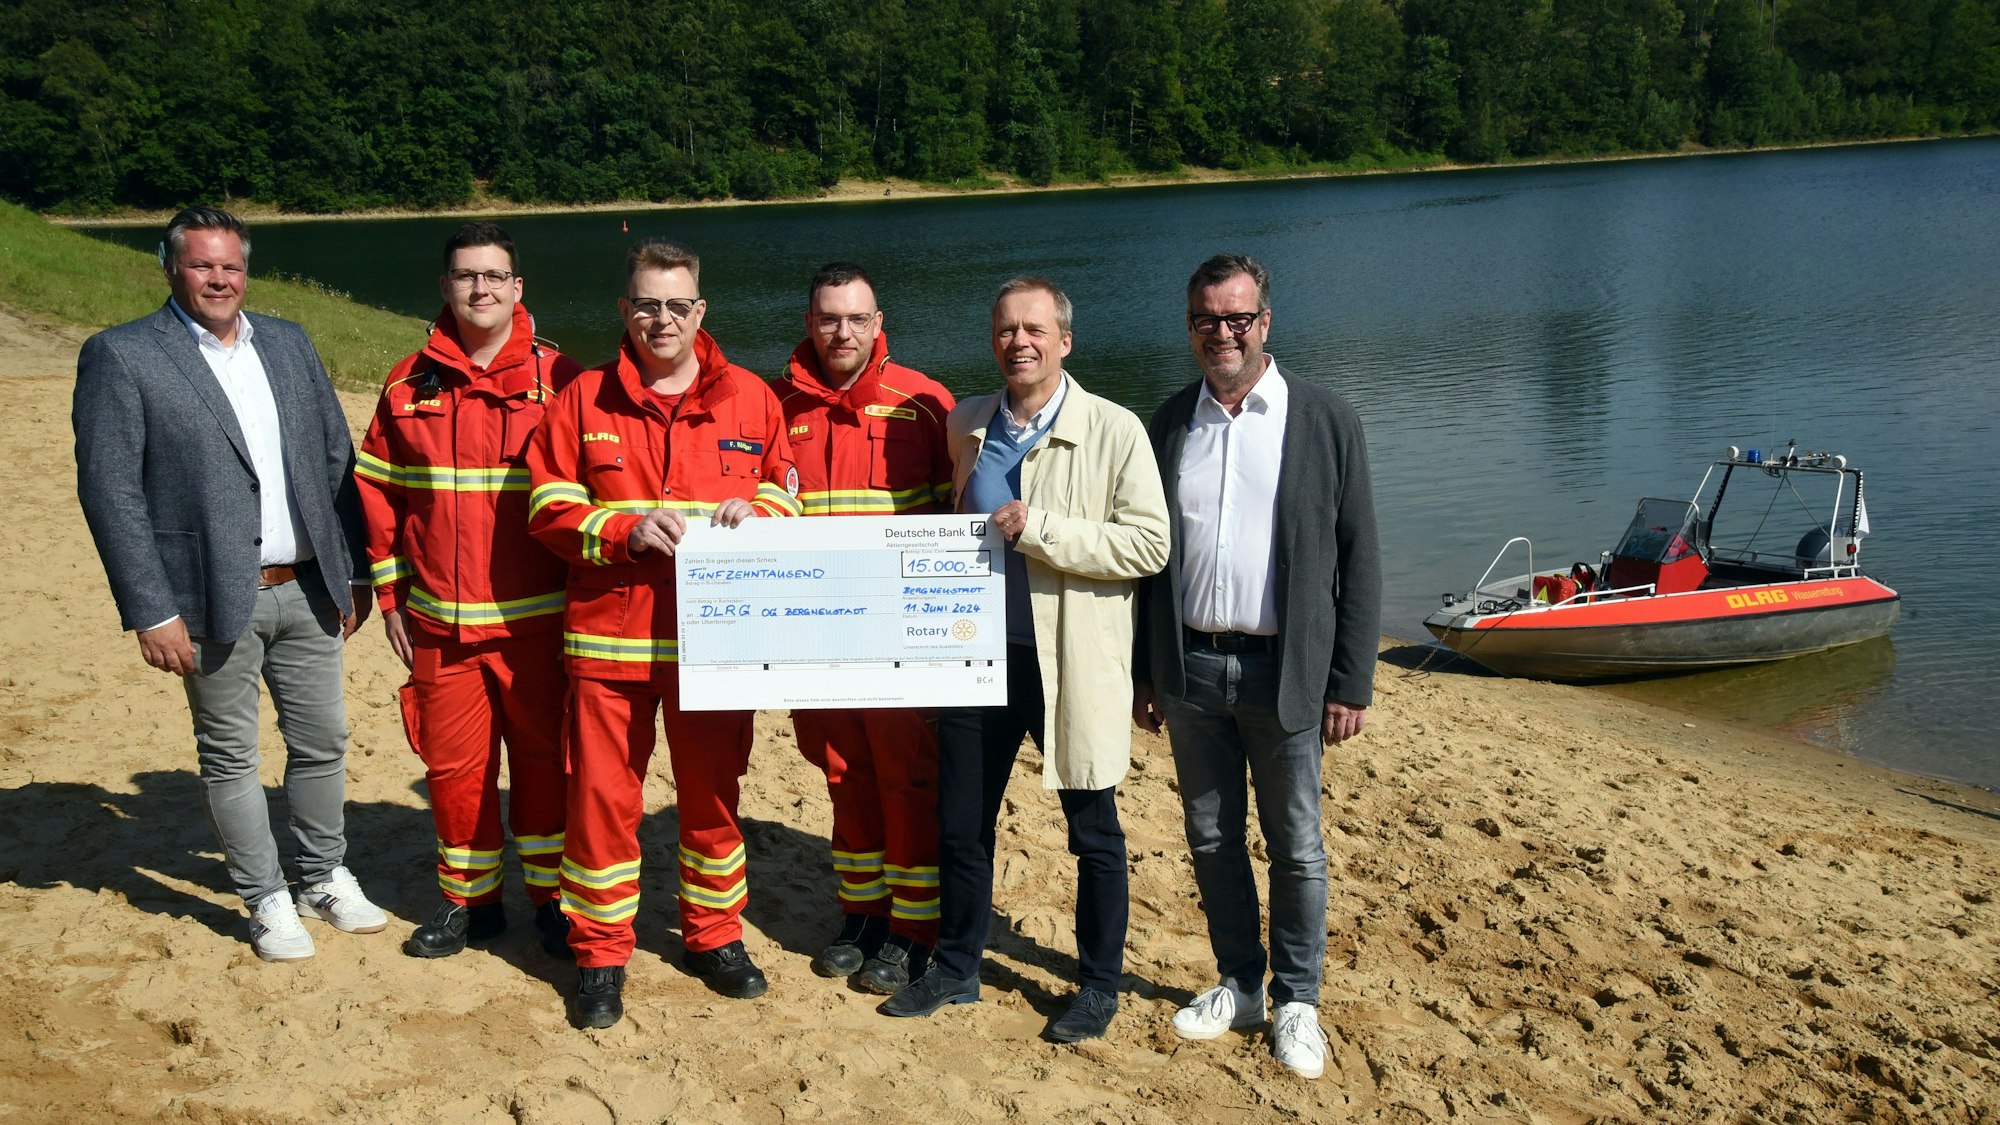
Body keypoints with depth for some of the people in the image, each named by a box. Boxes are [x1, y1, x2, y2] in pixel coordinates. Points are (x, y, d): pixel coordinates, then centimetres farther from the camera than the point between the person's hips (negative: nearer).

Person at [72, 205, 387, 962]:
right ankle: (266, 901, 23)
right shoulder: (120, 356, -6)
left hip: (306, 589, 4)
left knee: (323, 741, 13)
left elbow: (337, 459, 12)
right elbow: (109, 491, -10)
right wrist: (151, 612, -14)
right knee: (229, 756, 8)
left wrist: (351, 571, 8)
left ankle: (326, 880, 30)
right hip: (212, 600, -4)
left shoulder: (288, 344, 10)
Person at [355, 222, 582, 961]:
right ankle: (470, 899, 26)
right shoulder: (410, 385, 6)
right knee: (452, 764, 9)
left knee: (543, 759, 5)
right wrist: (390, 594, 8)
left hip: (535, 620, -2)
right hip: (438, 623, 3)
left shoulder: (558, 379, -1)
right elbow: (376, 490, 11)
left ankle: (551, 895, 21)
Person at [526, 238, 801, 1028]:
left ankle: (715, 938, 30)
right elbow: (548, 508, 1)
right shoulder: (584, 400, 3)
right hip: (607, 635, -1)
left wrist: (755, 510, -10)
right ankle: (599, 954, 19)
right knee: (602, 795, 3)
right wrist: (627, 530, -16)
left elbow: (787, 495, 13)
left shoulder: (749, 399, 5)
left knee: (713, 792, 12)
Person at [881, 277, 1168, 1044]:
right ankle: (955, 969, 32)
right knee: (960, 823, 13)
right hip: (979, 650, 5)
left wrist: (1037, 529, -22)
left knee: (1093, 833, 9)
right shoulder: (966, 425, 7)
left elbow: (1150, 544, -15)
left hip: (1072, 661, -4)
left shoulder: (1115, 431, -9)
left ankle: (1099, 985, 27)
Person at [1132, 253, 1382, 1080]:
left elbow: (1358, 560, -3)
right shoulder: (1170, 422, 6)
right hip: (1189, 670, 3)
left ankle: (1296, 1002, 23)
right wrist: (1143, 671, 8)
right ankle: (1238, 985, 29)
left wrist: (1351, 682, -7)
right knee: (1213, 838, 13)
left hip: (1283, 670, -3)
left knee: (1295, 846, 7)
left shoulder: (1327, 421, -3)